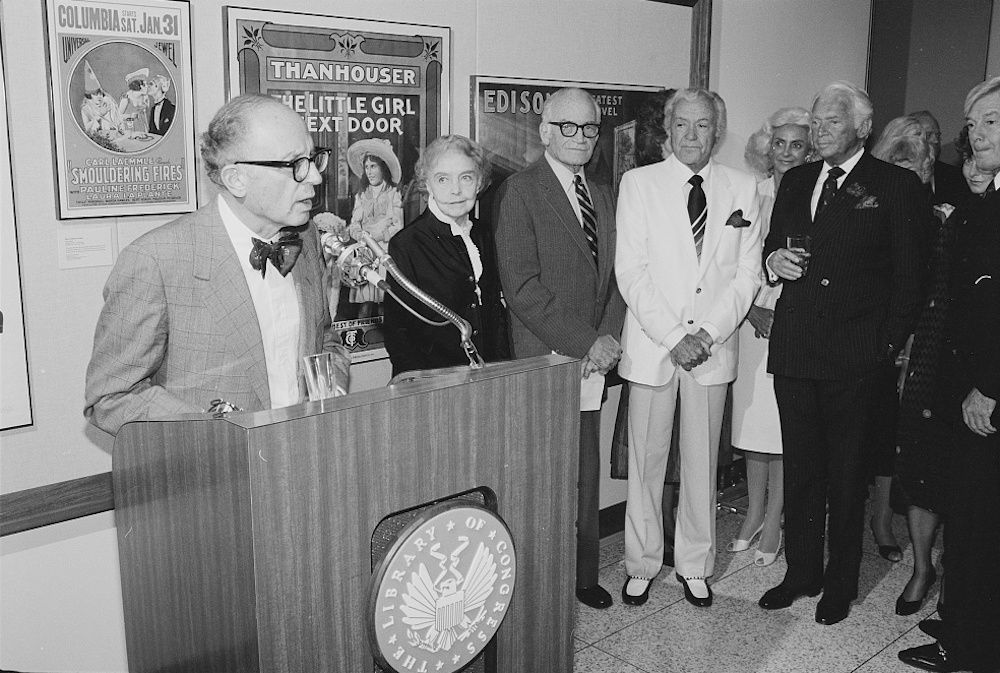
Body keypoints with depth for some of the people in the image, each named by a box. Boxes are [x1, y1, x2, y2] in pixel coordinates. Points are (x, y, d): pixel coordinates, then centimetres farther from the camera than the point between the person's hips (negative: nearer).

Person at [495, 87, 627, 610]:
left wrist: (608, 339, -2)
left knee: (586, 476, 13)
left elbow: (616, 277, 15)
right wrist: (586, 342, -15)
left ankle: (583, 574, 28)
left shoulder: (603, 195, 16)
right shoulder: (519, 192, -6)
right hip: (544, 361, -6)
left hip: (593, 359, 6)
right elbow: (522, 288, -14)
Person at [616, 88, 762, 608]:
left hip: (714, 347, 2)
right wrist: (672, 337, -13)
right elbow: (631, 272, -6)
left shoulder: (742, 188, 7)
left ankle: (695, 566, 26)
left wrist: (708, 333, -9)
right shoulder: (638, 183, 0)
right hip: (651, 345, -1)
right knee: (646, 461, 6)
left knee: (701, 461, 10)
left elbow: (747, 273, 4)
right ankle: (642, 565, 22)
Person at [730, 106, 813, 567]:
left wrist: (784, 311, -10)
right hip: (751, 318, 3)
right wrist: (752, 308, -6)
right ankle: (753, 514, 24)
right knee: (752, 419, 9)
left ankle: (773, 522, 16)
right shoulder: (750, 195, 5)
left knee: (784, 425, 3)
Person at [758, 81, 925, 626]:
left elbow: (908, 277, -5)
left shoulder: (897, 186, -2)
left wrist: (890, 347, -11)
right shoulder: (795, 182, 14)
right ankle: (801, 572, 29)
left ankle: (841, 581, 24)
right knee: (799, 469, 14)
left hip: (854, 358, -4)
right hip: (793, 350, 5)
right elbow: (772, 249, 21)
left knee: (846, 476, 8)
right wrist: (773, 260, -2)